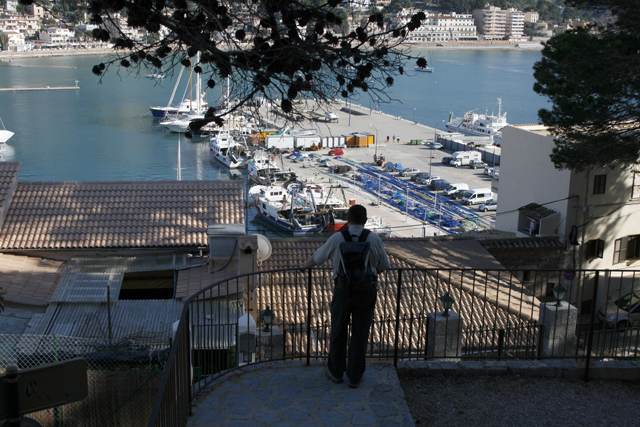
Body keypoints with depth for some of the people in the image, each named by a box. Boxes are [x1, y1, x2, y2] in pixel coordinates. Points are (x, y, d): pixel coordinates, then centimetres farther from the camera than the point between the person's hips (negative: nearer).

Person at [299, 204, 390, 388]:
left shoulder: (337, 238, -6)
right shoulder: (374, 239, -6)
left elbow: (317, 258, 7)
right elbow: (384, 266, 5)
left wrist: (304, 266, 28)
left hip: (343, 290, 0)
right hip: (367, 292, 0)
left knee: (338, 331, 17)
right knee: (360, 334, 10)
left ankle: (336, 371, 30)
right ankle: (355, 376, 20)